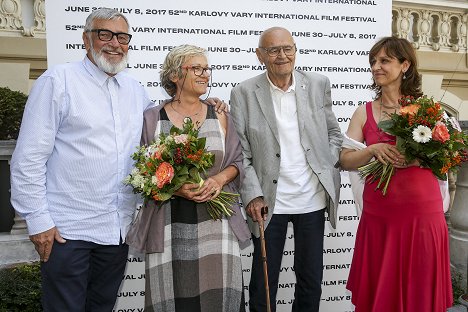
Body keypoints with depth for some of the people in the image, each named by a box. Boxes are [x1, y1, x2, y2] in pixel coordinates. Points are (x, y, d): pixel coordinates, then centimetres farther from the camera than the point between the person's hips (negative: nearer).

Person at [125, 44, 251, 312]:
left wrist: (220, 179, -9)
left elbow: (237, 162, 12)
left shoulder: (219, 117, 8)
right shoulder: (153, 119, 2)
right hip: (170, 227, -1)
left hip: (217, 222, 2)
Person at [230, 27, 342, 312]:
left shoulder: (319, 85, 3)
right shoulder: (244, 93, -4)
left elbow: (334, 132, 12)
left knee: (311, 281, 15)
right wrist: (253, 195, -10)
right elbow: (240, 150, -4)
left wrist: (328, 167, -2)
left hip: (313, 198, 2)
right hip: (269, 202, -2)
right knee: (263, 284, 9)